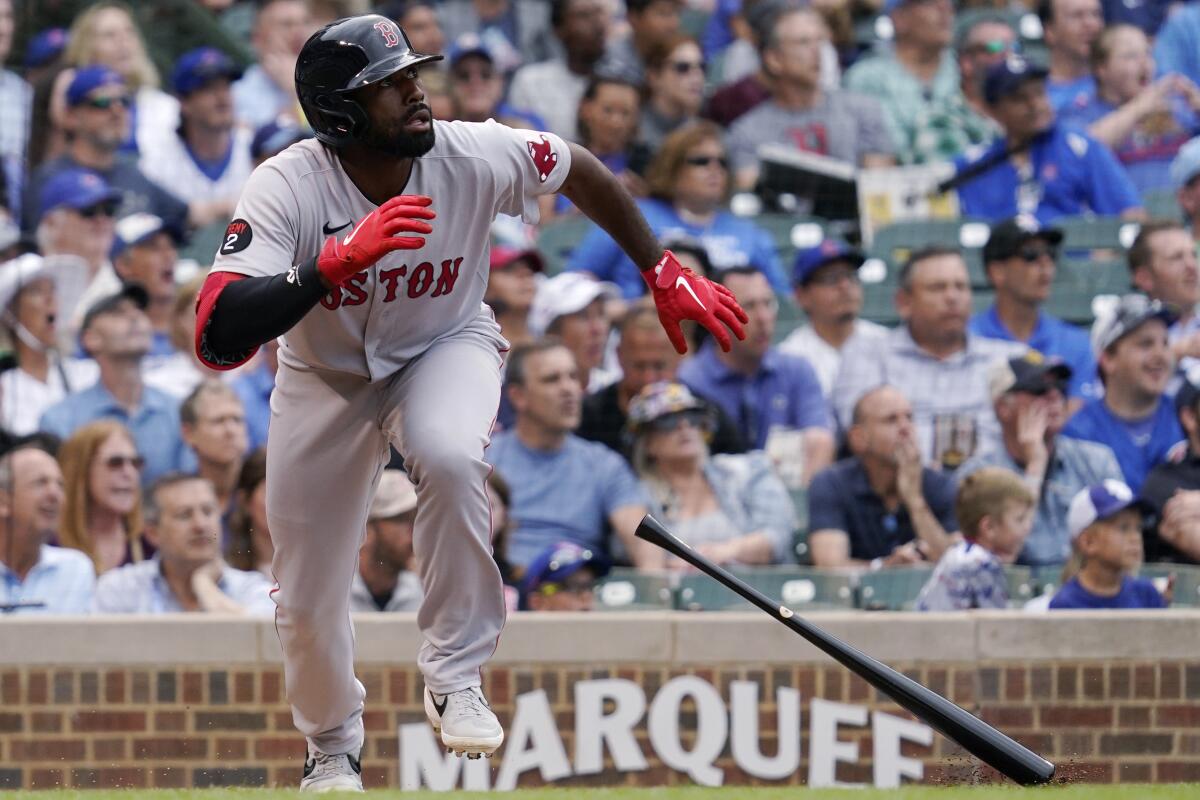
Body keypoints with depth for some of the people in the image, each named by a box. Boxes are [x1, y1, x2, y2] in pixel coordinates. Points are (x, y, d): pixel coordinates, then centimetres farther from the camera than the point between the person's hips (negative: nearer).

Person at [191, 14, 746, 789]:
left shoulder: (473, 157, -25)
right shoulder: (287, 188, -31)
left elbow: (582, 171, -3)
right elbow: (218, 339, -42)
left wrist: (665, 273, -2)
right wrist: (340, 260, -51)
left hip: (446, 348, 0)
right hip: (326, 376, 0)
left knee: (450, 457, -36)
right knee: (308, 605, 5)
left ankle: (456, 674, -17)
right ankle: (334, 747, 38)